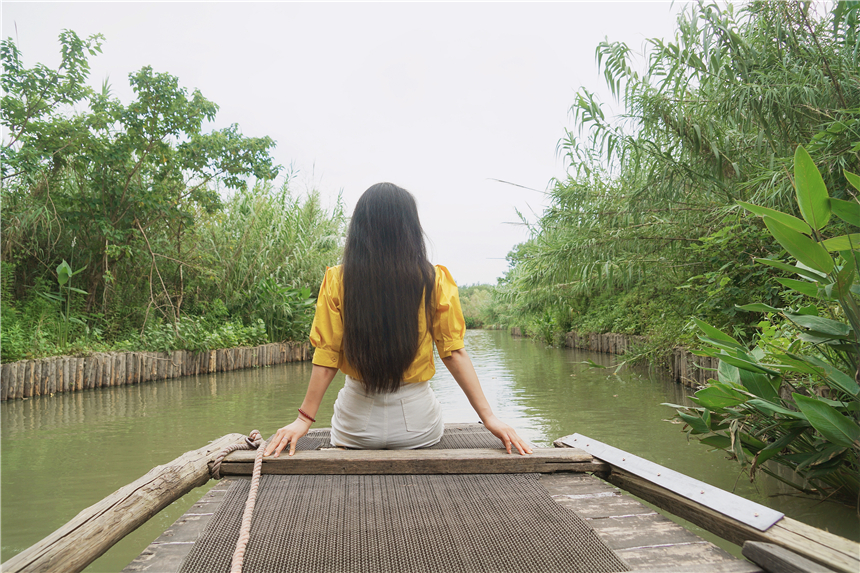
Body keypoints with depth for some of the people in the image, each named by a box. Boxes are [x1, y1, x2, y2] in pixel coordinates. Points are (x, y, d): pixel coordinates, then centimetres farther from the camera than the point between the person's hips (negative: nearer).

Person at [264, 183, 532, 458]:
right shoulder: (434, 281, -10)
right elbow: (453, 353, -9)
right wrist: (488, 416, -3)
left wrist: (304, 419, 0)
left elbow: (326, 357, -8)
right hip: (417, 419, 0)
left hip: (356, 424, 0)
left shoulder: (338, 281, -10)